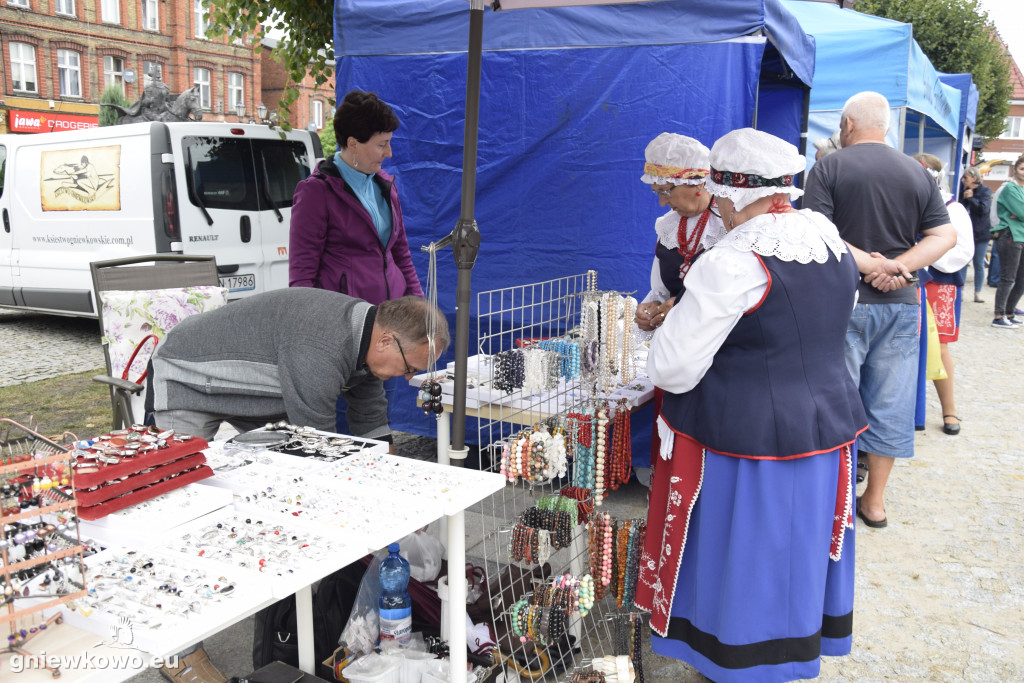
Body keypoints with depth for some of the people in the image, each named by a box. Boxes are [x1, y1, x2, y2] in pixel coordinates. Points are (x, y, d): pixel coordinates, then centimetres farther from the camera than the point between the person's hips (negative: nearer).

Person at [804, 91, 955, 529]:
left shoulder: (828, 168, -5)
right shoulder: (918, 174, 8)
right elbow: (944, 236, 1)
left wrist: (870, 264, -14)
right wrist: (896, 267, -9)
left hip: (845, 301, -4)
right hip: (901, 303, 4)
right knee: (889, 403, 11)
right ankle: (875, 499, 21)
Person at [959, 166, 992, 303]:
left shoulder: (985, 191, -5)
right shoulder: (964, 191, 4)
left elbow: (983, 209, -17)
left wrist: (970, 198, -11)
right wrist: (964, 197, -13)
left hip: (980, 234, -3)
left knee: (979, 264, 4)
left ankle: (978, 293, 12)